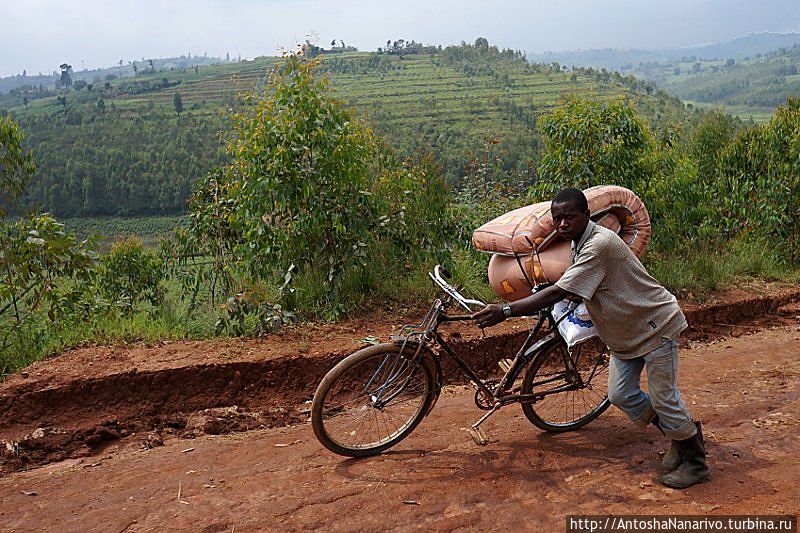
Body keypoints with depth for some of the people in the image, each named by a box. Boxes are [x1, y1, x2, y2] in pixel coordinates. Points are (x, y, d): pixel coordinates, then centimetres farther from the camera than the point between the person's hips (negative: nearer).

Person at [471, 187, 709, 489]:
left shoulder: (599, 244, -31)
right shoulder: (580, 243, 1)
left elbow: (557, 293, -37)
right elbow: (569, 292, 18)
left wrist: (505, 311, -38)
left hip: (655, 326, -9)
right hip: (625, 332, 9)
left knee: (664, 398, -2)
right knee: (621, 395, 8)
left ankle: (695, 460, 23)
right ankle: (680, 433, 30)